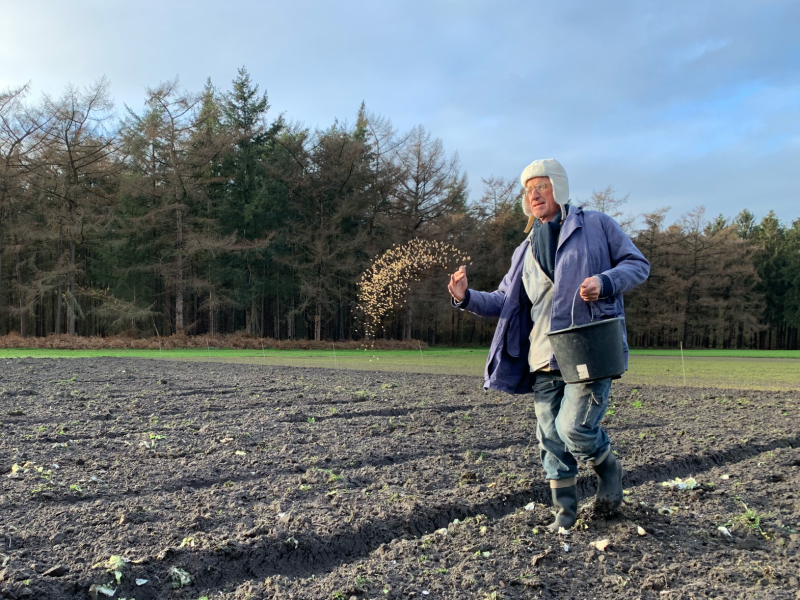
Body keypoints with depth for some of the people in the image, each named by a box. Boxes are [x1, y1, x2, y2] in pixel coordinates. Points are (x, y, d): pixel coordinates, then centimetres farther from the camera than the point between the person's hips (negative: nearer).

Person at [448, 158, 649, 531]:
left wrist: (604, 281, -16)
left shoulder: (596, 225, 6)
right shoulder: (526, 249, 19)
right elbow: (505, 301, 17)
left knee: (574, 427, -16)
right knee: (550, 437, 7)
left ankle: (608, 469, 17)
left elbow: (638, 264, 5)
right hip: (543, 359, 5)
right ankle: (564, 510, 25)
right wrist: (467, 298, -2)